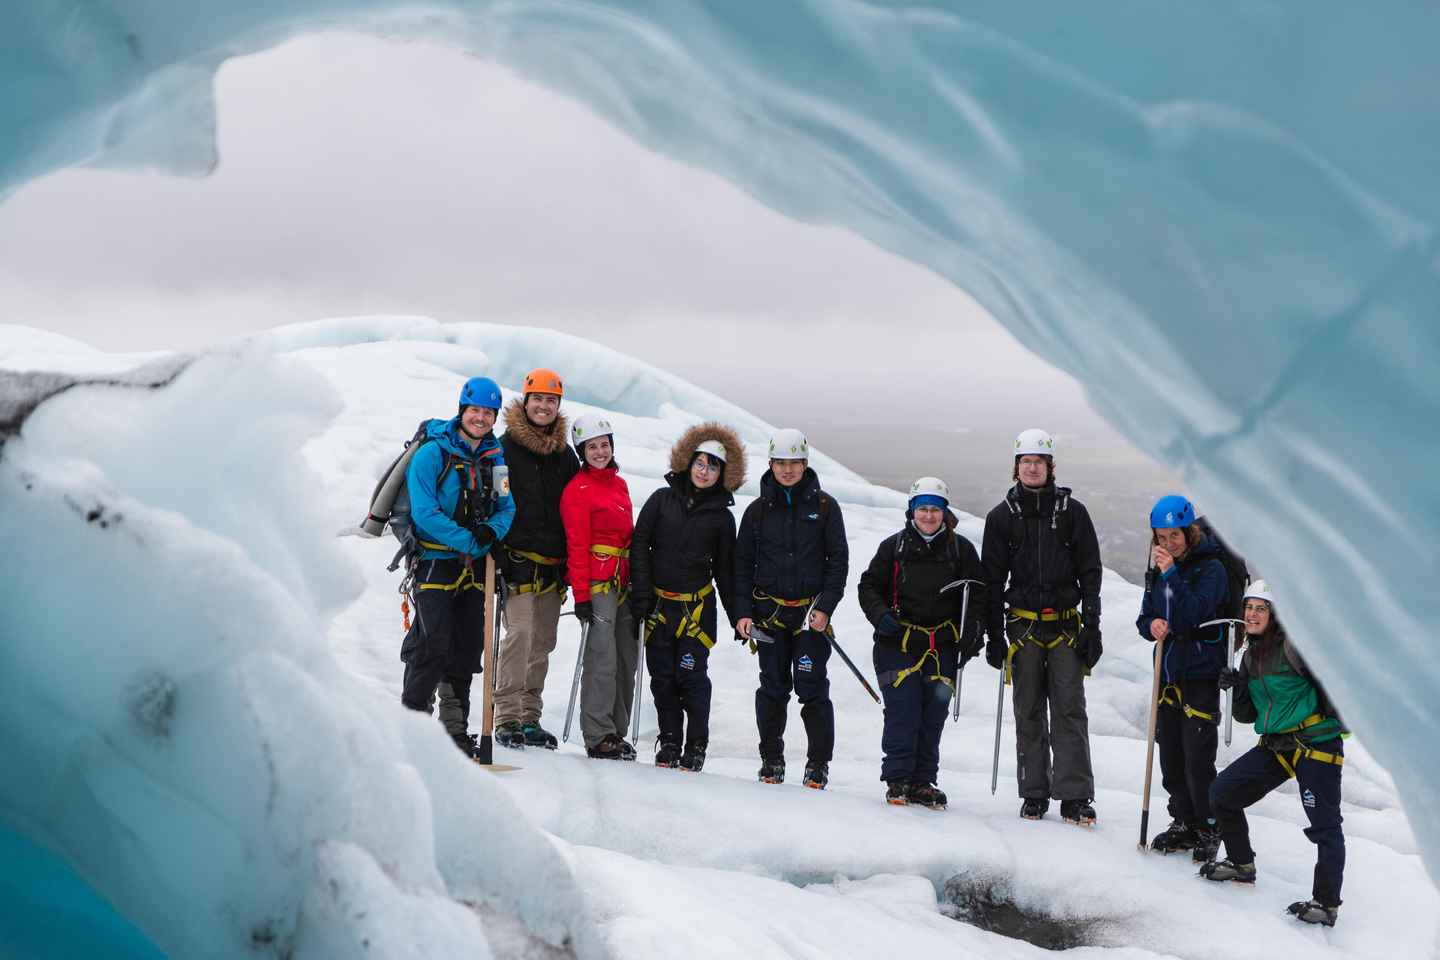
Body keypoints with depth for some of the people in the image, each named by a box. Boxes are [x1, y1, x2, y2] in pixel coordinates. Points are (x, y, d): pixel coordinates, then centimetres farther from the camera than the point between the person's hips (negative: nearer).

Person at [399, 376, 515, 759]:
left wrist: (491, 530, -15)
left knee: (467, 648, 9)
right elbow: (424, 512, -16)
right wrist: (468, 540, -21)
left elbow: (508, 507, 8)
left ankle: (455, 728, 18)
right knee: (433, 645, -11)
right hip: (436, 562, -6)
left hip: (474, 568, 6)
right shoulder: (433, 453, -9)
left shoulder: (495, 458, 9)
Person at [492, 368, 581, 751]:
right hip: (517, 558, -6)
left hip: (553, 564, 6)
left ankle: (530, 716, 16)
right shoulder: (506, 447, -1)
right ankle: (506, 716, -11)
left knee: (543, 641, 8)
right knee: (520, 633, -15)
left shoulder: (565, 455, 15)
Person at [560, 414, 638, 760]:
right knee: (603, 659, -9)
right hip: (597, 582, -7)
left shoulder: (619, 484, 17)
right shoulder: (578, 490, -5)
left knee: (627, 657, 7)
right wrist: (581, 595, -14)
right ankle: (599, 737, -5)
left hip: (623, 581, 7)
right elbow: (577, 546, -10)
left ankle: (617, 731, 16)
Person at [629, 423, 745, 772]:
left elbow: (725, 571, 10)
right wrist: (641, 595, -6)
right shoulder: (662, 500, 3)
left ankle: (696, 746, 6)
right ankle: (669, 741, 17)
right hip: (658, 604, 1)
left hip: (697, 606, -1)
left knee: (691, 674, -5)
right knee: (662, 675, 4)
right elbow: (640, 546, 2)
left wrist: (738, 618, 8)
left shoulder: (721, 517, 4)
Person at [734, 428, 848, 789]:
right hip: (769, 613, 2)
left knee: (812, 689, -6)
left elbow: (838, 560, 2)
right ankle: (771, 761, 16)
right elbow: (743, 563, 10)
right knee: (772, 689, 5)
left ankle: (818, 763, 3)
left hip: (812, 613, -2)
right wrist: (743, 611, 1)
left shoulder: (824, 506, 3)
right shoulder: (758, 510, 8)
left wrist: (826, 607, -8)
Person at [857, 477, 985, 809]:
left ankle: (922, 781, 12)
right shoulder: (894, 547, 5)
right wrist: (881, 616, -9)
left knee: (934, 715, 3)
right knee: (902, 712, -10)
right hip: (898, 642, -1)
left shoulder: (961, 549, 6)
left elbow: (978, 595, 9)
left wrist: (972, 633, -3)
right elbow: (870, 586, 9)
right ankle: (897, 780, -2)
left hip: (943, 646, 2)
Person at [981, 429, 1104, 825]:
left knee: (1069, 710, -6)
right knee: (1029, 712, 6)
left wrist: (1092, 628, -3)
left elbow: (1090, 573, 5)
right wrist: (994, 636, 3)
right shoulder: (1002, 517, 6)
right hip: (1023, 625, 1)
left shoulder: (1072, 511, 4)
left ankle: (1074, 796, -8)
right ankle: (1034, 794, 12)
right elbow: (992, 580, 8)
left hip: (1066, 626, -1)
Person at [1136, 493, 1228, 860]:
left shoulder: (1210, 568, -9)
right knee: (1170, 755, 10)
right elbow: (1145, 616, 15)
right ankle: (1184, 823, 22)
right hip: (1169, 673, 6)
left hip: (1201, 675, -6)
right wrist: (1152, 625, -8)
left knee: (1197, 759, -6)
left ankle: (1208, 830, 6)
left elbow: (1193, 616, -21)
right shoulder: (1159, 569, 10)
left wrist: (1172, 575, -25)